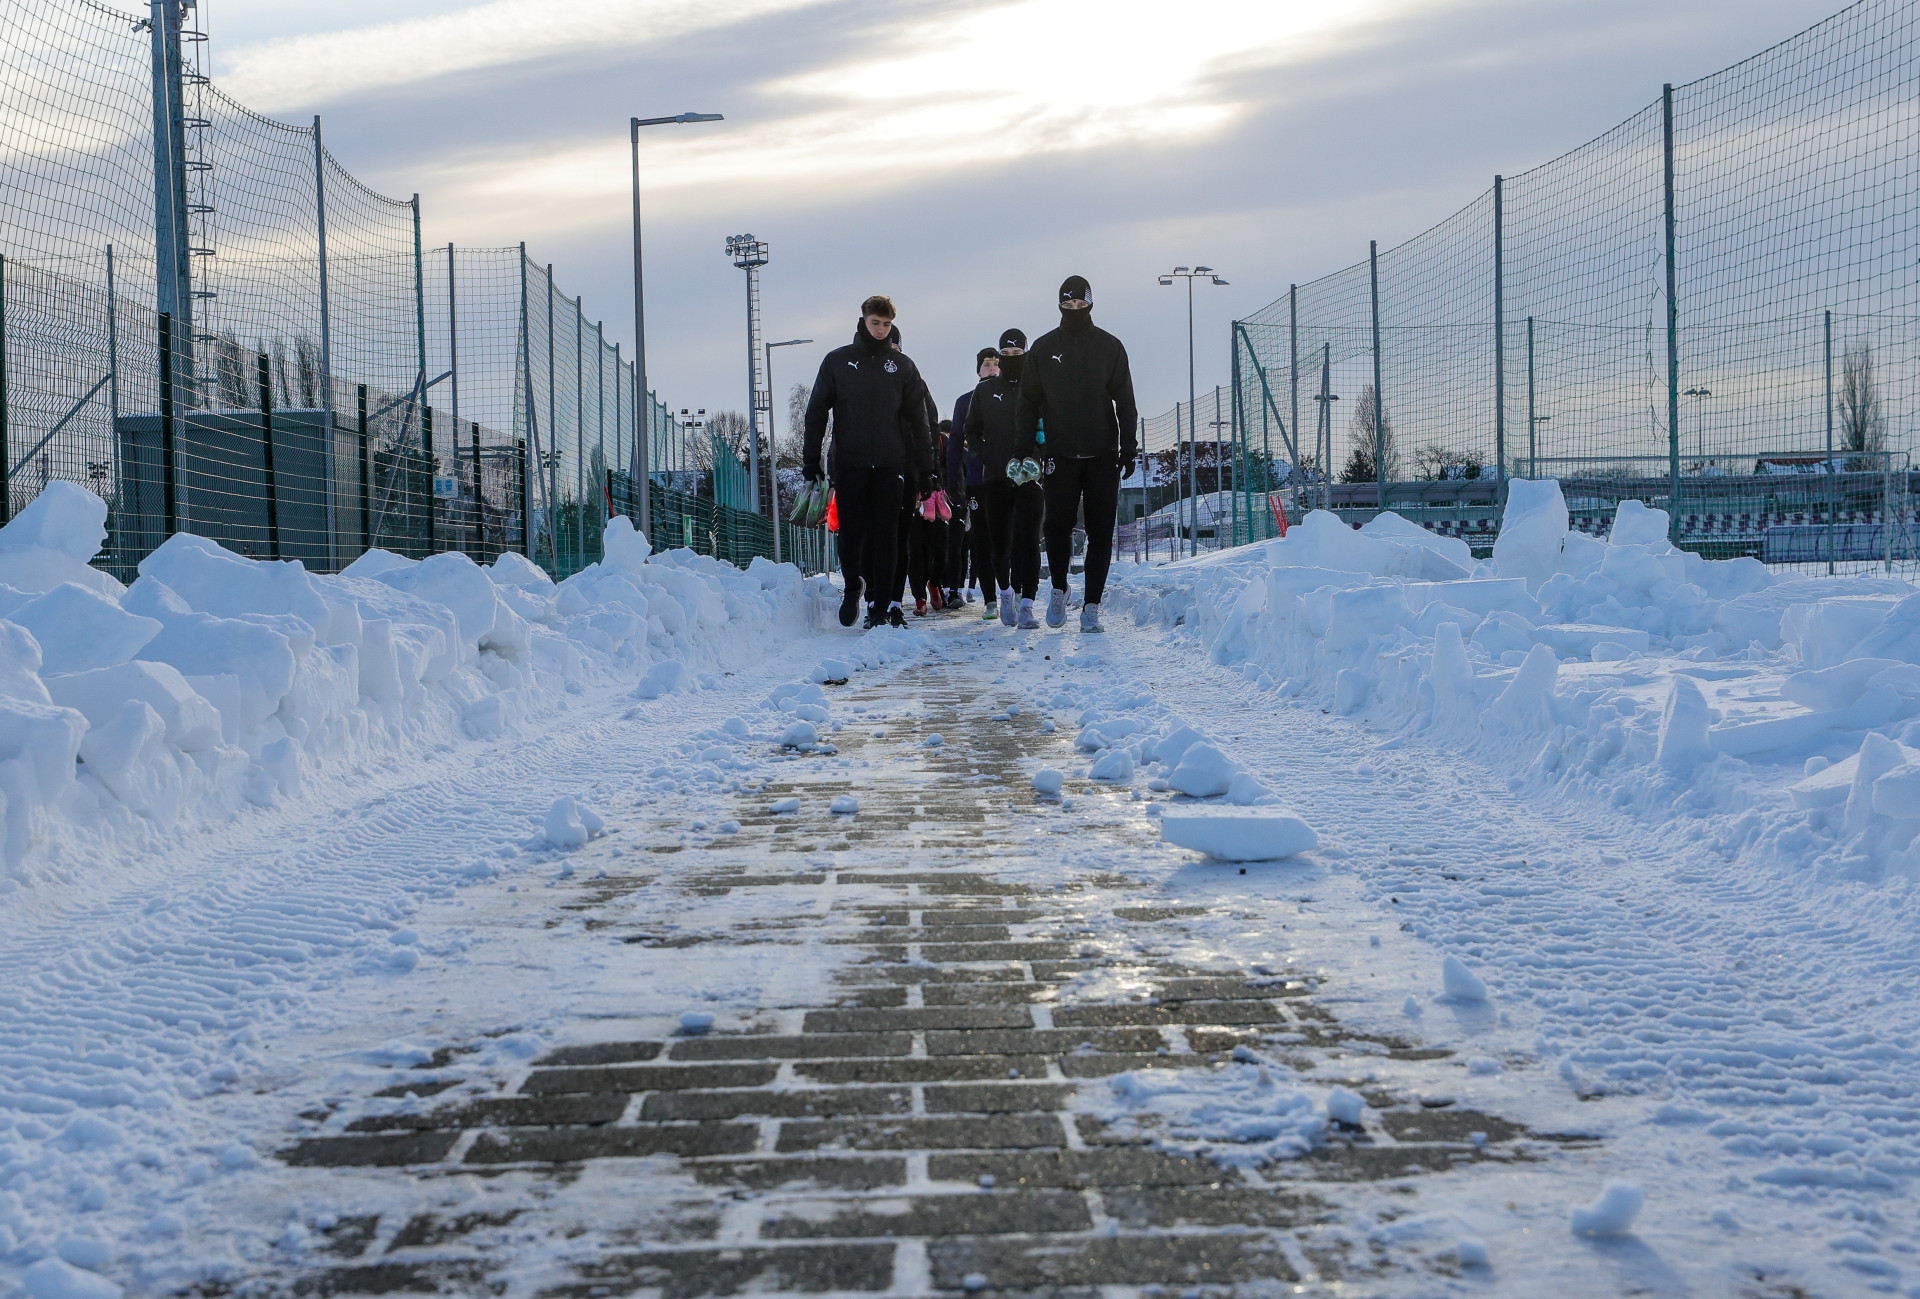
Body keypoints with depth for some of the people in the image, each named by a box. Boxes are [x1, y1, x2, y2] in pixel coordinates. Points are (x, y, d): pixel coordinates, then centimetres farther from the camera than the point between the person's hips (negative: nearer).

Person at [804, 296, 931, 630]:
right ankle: (853, 587, 23)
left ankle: (879, 607, 2)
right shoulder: (837, 361, 7)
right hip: (849, 464, 0)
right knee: (851, 533, -2)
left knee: (883, 537, -1)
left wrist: (920, 464, 4)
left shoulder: (901, 365, 10)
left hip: (890, 465, 0)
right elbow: (816, 412, 8)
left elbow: (918, 418, 11)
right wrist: (810, 460, 2)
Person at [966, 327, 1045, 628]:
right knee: (1000, 543, 7)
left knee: (1027, 541, -12)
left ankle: (1026, 605, -14)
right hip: (997, 479, 2)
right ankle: (1006, 592, 32)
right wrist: (989, 459, -2)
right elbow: (971, 432, 15)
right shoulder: (985, 391, 11)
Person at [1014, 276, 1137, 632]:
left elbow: (1125, 402, 7)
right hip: (1060, 455, 0)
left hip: (1102, 456, 0)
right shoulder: (1044, 348, 8)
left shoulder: (1110, 347, 6)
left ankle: (1091, 607, 0)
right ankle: (1059, 589, 20)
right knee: (1058, 526, -5)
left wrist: (1128, 447, -2)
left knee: (1100, 533, -3)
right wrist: (1025, 449, 1)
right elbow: (1028, 402, 10)